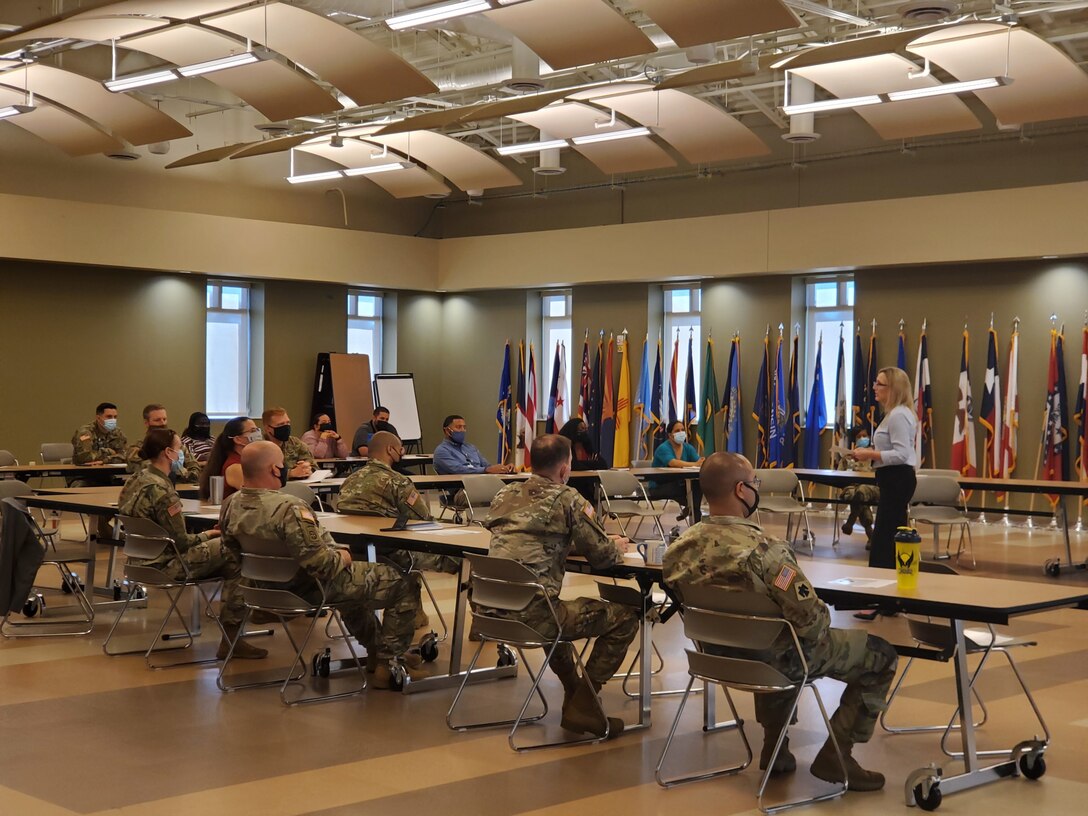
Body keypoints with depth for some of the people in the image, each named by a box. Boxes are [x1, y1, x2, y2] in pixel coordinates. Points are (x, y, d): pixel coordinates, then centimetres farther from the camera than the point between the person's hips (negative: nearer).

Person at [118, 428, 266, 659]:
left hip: (145, 559, 10)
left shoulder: (137, 479, 9)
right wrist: (207, 535, -2)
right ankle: (231, 638, -8)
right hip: (165, 565, -10)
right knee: (233, 552, -9)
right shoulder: (160, 489, -22)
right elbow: (181, 541, -19)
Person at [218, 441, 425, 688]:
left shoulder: (229, 506, -8)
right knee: (402, 584, 5)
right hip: (314, 589, -9)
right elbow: (321, 564, -33)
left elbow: (232, 548, 10)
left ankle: (375, 648, 46)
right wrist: (342, 558, -12)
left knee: (357, 577, 37)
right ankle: (388, 665, 7)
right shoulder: (289, 508, -34)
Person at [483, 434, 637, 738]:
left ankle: (573, 689, 38)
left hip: (492, 609, 8)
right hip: (531, 615, -8)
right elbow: (601, 556, -2)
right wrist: (618, 548, 23)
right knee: (624, 616, 7)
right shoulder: (567, 500, -5)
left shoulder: (505, 495, 15)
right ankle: (582, 705, 7)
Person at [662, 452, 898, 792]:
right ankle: (835, 756, 9)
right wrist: (818, 632, -7)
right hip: (776, 661, -7)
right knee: (881, 655, 10)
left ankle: (775, 748, 36)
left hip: (719, 655, 7)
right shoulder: (764, 550, -33)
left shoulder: (679, 548, -12)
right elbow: (812, 620, -30)